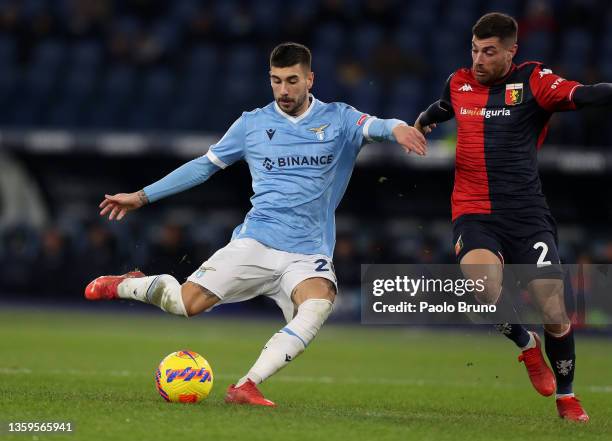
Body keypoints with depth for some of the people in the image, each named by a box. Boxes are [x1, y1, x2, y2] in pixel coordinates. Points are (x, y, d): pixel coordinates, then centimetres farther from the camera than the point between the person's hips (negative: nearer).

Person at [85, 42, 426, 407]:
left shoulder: (337, 120, 6)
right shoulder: (252, 124, 10)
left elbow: (374, 126, -14)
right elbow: (204, 166, 18)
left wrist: (397, 128, -39)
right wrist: (141, 197, 18)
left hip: (309, 254, 0)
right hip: (256, 242, 1)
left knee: (320, 304, -33)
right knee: (187, 303, -14)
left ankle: (247, 387, -33)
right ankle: (125, 285, 18)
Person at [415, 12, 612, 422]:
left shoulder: (533, 81, -4)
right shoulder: (458, 84, 9)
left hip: (527, 214, -2)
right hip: (474, 215, 2)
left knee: (554, 311, -6)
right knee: (487, 293, -26)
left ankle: (566, 395, 19)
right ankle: (526, 344, 7)